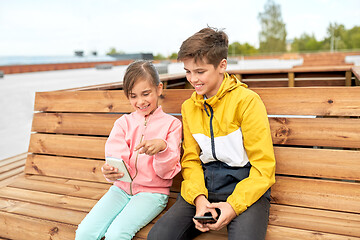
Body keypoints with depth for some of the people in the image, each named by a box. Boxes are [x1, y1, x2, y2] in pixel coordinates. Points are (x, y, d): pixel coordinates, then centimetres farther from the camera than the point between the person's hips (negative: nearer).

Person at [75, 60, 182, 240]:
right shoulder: (123, 122, 8)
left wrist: (162, 147, -25)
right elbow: (116, 158, -5)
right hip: (122, 187, 3)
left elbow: (168, 172, -5)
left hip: (152, 192, -3)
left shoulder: (172, 124, -1)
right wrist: (110, 172, -29)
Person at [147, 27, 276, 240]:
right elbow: (191, 159, 11)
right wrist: (199, 197, -7)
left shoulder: (247, 100, -8)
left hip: (246, 187, -3)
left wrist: (234, 205, -17)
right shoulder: (189, 107, 10)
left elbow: (264, 165, -8)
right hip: (204, 186, 4)